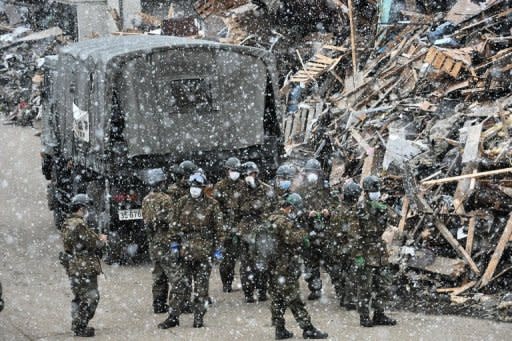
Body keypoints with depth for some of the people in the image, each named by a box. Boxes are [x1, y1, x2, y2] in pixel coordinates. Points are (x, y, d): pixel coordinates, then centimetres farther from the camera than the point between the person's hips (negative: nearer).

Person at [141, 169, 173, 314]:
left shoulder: (145, 200, 9)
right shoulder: (164, 199, -14)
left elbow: (145, 220, 13)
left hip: (152, 241, 7)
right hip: (165, 240, -7)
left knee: (158, 273, 13)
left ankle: (158, 304, 14)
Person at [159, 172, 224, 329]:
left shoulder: (212, 204, 2)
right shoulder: (183, 202, 7)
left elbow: (218, 228, 3)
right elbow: (174, 223, 10)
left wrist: (218, 248, -1)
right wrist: (174, 242, 3)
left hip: (204, 251, -1)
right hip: (184, 249, 1)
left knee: (201, 285, 4)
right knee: (179, 283, 0)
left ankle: (199, 318, 11)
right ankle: (173, 317, 2)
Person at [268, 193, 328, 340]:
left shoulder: (282, 219, 16)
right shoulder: (282, 221, -15)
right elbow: (293, 238, -22)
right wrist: (302, 230, -7)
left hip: (277, 267, 10)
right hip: (285, 268, -10)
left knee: (278, 299, 10)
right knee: (294, 299, -6)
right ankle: (308, 329, -3)